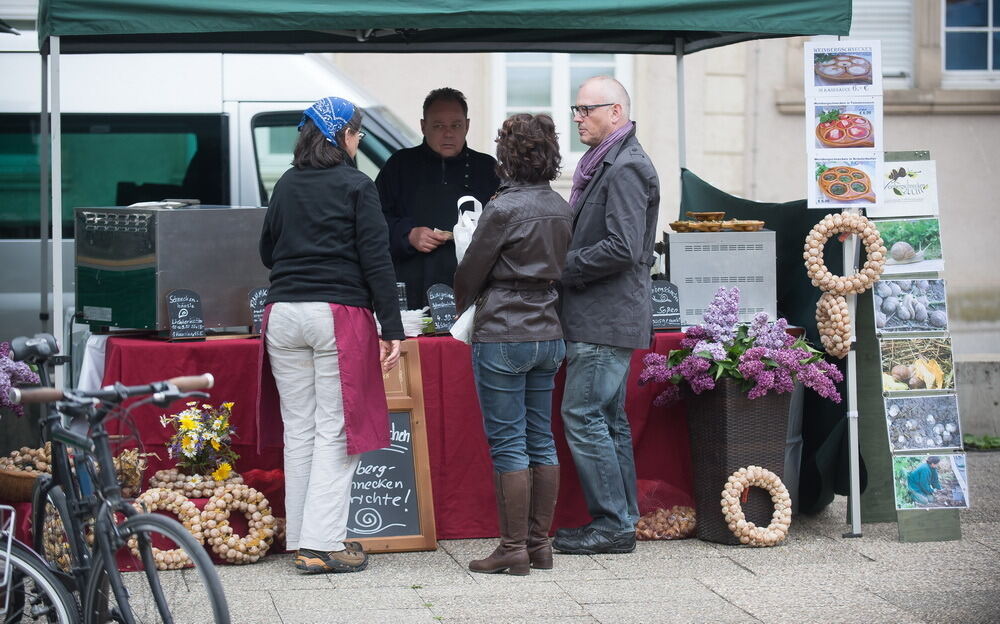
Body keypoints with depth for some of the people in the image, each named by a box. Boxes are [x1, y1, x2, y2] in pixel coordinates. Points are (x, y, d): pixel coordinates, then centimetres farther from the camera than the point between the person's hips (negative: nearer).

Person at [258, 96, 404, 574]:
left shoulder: (285, 186, 13)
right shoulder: (356, 186, -2)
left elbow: (267, 252, 21)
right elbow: (376, 260, -6)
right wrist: (392, 329, -7)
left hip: (283, 314, 5)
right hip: (339, 314, -5)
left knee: (298, 430, 9)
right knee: (335, 431, -2)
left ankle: (301, 539, 12)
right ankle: (323, 543, -7)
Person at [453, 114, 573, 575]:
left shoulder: (504, 209, -14)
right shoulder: (562, 209, 6)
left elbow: (471, 271, -6)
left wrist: (462, 305, 13)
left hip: (503, 335, -7)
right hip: (549, 333, 7)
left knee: (507, 443, -2)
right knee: (540, 438, 11)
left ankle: (514, 549, 1)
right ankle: (540, 544, 16)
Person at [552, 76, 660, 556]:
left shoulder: (625, 167, -14)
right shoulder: (604, 163, 18)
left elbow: (622, 247, -23)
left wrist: (563, 269, -15)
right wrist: (564, 265, 9)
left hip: (606, 319, -10)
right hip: (599, 318, 10)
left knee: (582, 416, -9)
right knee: (609, 420, 12)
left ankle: (612, 525, -4)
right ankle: (620, 521, 18)